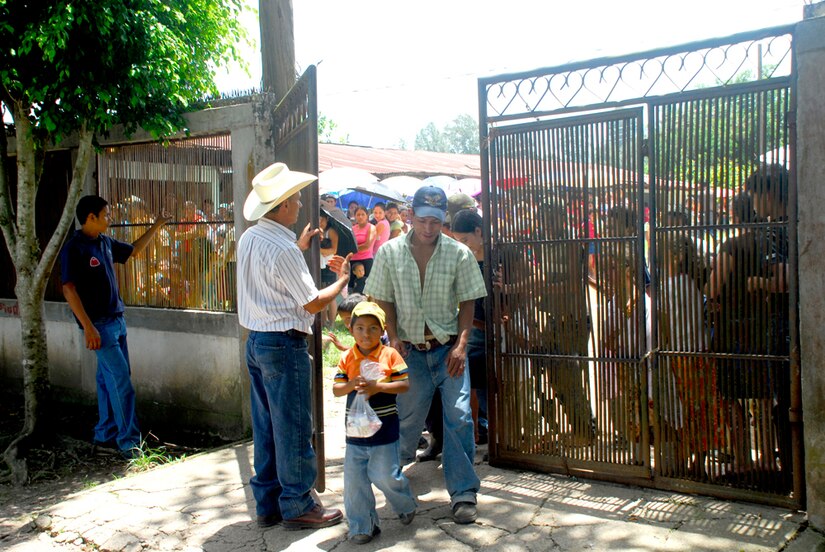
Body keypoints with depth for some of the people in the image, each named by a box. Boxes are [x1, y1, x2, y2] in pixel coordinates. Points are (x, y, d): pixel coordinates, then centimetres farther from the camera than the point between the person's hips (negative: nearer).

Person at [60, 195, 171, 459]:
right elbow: (69, 289, -17)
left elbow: (134, 250, 28)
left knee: (109, 379, 13)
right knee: (121, 380, -10)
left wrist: (156, 225, 24)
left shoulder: (106, 242, 10)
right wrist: (88, 328, -21)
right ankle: (128, 440, -4)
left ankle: (105, 435, 24)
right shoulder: (74, 249, -13)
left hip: (116, 320, 8)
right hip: (98, 324, -8)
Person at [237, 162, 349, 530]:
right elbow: (312, 304, -15)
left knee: (265, 426, 15)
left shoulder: (249, 239, 7)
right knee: (293, 428, 2)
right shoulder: (283, 249, -19)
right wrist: (342, 280, 1)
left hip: (256, 341, 9)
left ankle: (267, 503, 25)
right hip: (284, 344, -9)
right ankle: (297, 506, 13)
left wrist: (299, 247, 25)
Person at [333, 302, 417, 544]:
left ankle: (406, 506, 32)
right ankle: (362, 526, 19)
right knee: (354, 480, 5)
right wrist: (352, 385, -20)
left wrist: (378, 387, -20)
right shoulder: (347, 358, 2)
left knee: (385, 476, 1)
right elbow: (336, 389, 0)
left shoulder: (390, 355, -5)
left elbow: (404, 385, -8)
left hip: (384, 429, -3)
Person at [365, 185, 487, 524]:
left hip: (447, 347, 0)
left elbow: (467, 302, -1)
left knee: (459, 416, -7)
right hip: (409, 348, 1)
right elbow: (384, 301, 3)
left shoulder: (459, 253, -4)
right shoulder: (390, 252, -1)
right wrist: (393, 339, -7)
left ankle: (463, 493, 2)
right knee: (408, 416, 8)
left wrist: (461, 344, -10)